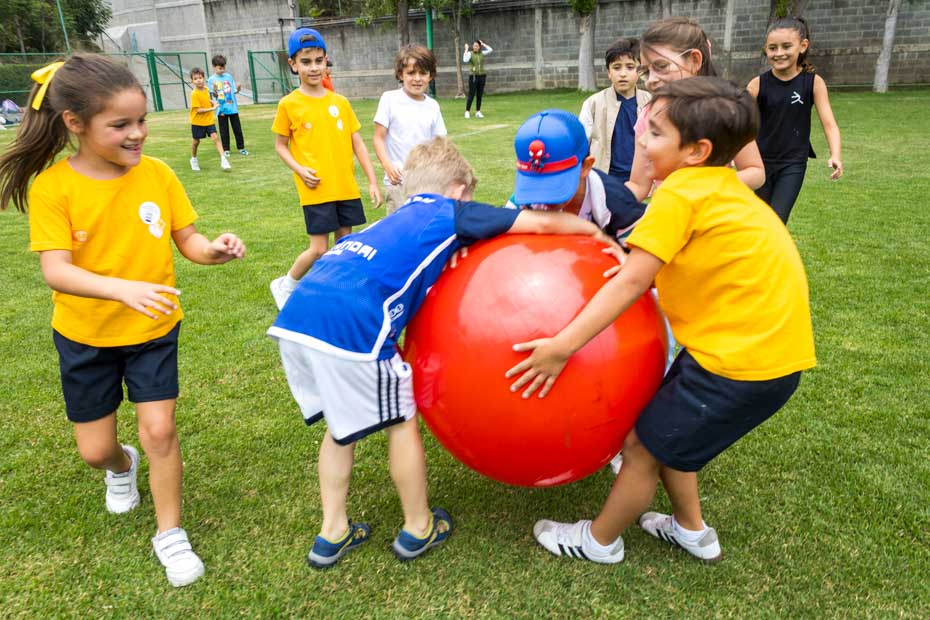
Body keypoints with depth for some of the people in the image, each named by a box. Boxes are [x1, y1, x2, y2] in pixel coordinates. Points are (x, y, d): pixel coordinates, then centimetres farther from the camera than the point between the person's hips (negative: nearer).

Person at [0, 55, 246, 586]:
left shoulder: (157, 174, -11)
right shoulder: (52, 187, -17)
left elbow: (187, 240, -6)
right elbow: (56, 270, -24)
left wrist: (214, 249, -29)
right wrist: (122, 288, -42)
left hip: (154, 329, 0)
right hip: (86, 336, 0)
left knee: (159, 428, -5)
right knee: (95, 449, 10)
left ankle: (170, 533, 17)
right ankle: (122, 466, 49)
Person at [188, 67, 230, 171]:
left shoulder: (206, 89, 1)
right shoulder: (194, 94, -19)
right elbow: (198, 110, -22)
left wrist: (212, 103, 1)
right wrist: (212, 108, -24)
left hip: (209, 120, 4)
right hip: (197, 122, -4)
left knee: (215, 137, -12)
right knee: (196, 141, 12)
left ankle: (223, 159, -16)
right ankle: (193, 160, 33)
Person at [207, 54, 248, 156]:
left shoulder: (229, 76, 5)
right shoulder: (212, 79, -2)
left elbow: (234, 91, 7)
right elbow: (214, 95, -6)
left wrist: (238, 88, -13)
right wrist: (214, 90, -25)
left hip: (233, 107, 2)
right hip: (222, 109, -2)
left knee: (237, 129, 6)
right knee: (224, 131, 4)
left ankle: (241, 148, 15)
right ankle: (226, 150, 12)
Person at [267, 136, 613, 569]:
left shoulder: (396, 220, 31)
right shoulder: (453, 213, 13)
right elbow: (543, 223, 13)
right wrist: (598, 234, 27)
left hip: (294, 316, 7)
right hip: (349, 322, -7)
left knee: (342, 424, 25)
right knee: (401, 420, 15)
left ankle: (333, 533, 34)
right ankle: (418, 528, 32)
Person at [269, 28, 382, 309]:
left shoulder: (340, 102, 5)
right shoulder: (289, 104, -3)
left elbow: (357, 143, 7)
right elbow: (280, 145, 5)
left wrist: (372, 181, 2)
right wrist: (299, 169, -13)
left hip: (346, 187, 4)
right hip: (316, 189, -4)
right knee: (319, 249, -3)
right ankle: (284, 286, 21)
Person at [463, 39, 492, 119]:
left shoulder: (482, 53, 8)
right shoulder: (470, 53, -3)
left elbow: (490, 50, -1)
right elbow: (465, 60, -21)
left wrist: (483, 44, 4)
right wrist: (466, 49, -18)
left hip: (482, 76, 4)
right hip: (473, 76, -4)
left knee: (480, 95, 5)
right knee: (471, 95, -6)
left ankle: (478, 112, 11)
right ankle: (467, 112, 1)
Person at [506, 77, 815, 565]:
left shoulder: (681, 193, -17)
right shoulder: (727, 188, 12)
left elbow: (630, 283, -21)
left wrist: (562, 345, -20)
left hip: (741, 361, -9)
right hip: (772, 346, 9)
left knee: (643, 446, 7)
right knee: (664, 433, 23)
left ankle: (599, 540, 29)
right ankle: (691, 530, 42)